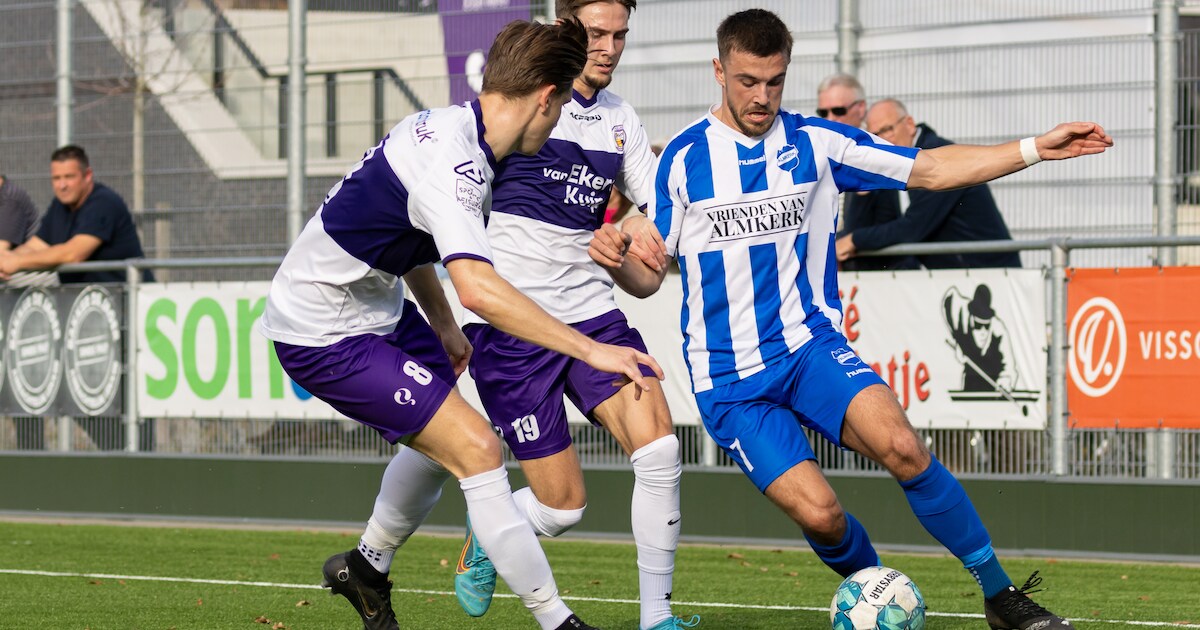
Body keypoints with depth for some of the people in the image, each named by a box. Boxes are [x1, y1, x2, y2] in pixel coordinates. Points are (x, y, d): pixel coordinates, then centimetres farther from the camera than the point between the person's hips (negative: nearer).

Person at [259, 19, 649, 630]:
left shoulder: (448, 125, 1)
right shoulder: (450, 165, -29)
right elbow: (477, 287, -42)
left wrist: (443, 327, 21)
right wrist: (590, 350, -42)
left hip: (374, 304, 10)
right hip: (325, 336, -10)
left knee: (442, 437, 25)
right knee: (476, 448, -14)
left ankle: (366, 566, 45)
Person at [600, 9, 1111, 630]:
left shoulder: (815, 142, 3)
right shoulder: (684, 157, -2)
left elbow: (930, 169, 6)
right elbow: (649, 274, 0)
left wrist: (1034, 148, -1)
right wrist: (616, 257, -24)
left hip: (809, 343, 1)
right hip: (729, 377, -1)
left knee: (901, 445, -26)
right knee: (818, 512, -19)